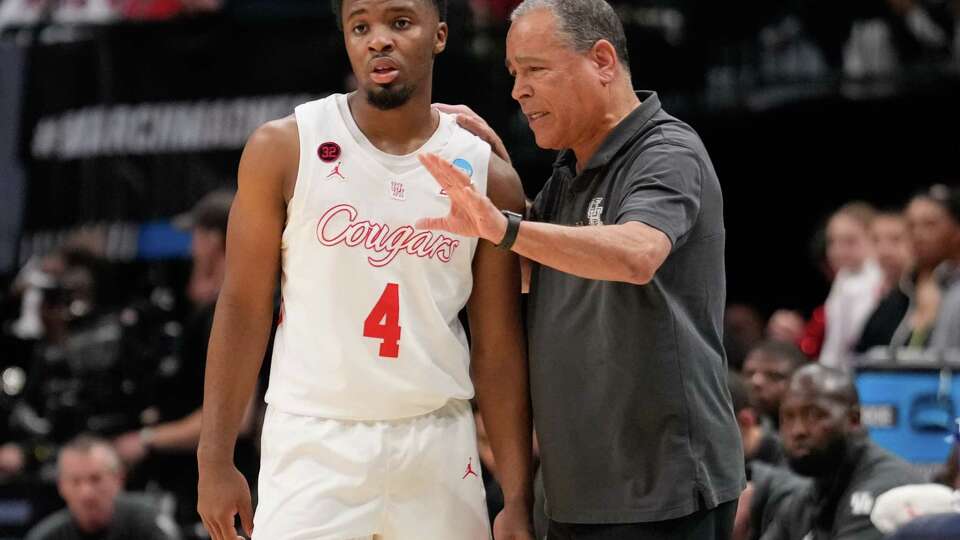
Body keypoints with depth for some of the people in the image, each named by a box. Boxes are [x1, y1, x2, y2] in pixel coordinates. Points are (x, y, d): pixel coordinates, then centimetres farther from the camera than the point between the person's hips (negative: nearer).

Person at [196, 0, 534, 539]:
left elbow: (499, 350, 5)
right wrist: (216, 459, -4)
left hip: (438, 443, 2)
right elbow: (244, 308, 1)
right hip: (313, 440, -2)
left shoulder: (489, 178, 3)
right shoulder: (283, 149, -1)